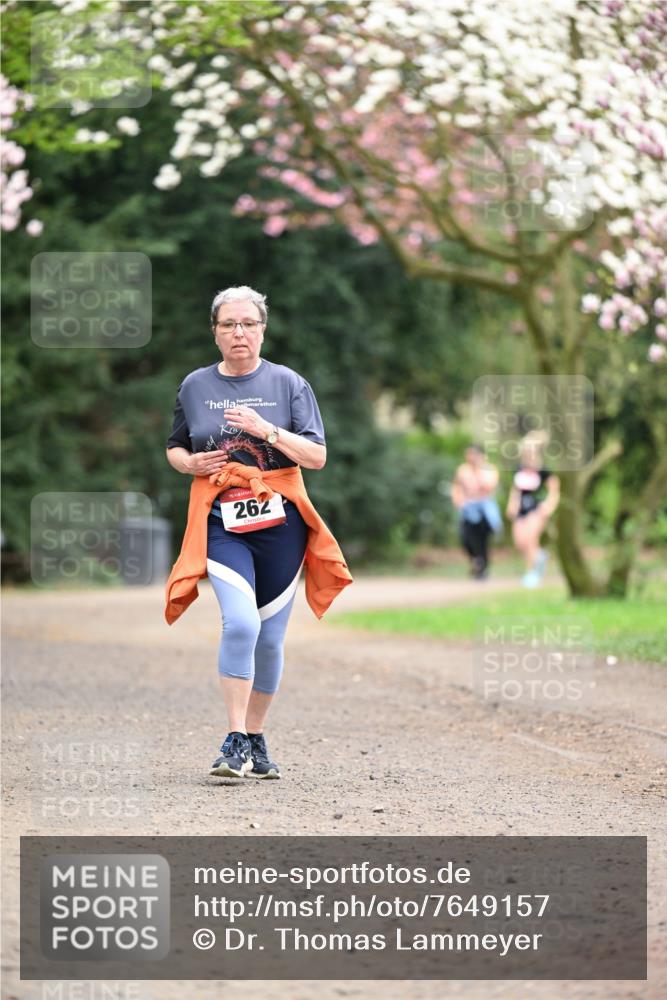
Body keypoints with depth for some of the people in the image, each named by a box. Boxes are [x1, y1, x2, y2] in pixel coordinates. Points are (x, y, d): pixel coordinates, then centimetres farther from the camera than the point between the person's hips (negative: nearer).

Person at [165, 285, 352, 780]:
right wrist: (191, 462, -3)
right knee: (240, 623, -21)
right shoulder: (195, 386, 8)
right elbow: (174, 450, 20)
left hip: (279, 521, 1)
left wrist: (266, 429, -16)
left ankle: (257, 740, 23)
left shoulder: (288, 383, 3)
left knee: (270, 638, 7)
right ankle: (236, 743, -16)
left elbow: (317, 456, -3)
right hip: (221, 522, -1)